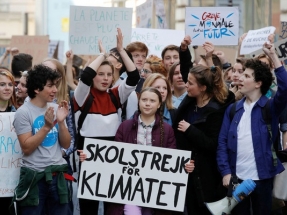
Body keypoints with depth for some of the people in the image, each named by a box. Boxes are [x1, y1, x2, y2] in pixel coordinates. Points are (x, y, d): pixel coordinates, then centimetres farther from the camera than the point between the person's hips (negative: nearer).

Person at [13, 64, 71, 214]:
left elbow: (66, 145, 8)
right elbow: (26, 148, -13)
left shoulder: (56, 109, 6)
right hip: (34, 176, -4)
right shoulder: (23, 112, -8)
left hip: (57, 175, 5)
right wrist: (47, 127, -19)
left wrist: (61, 122, -8)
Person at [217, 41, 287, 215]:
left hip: (262, 177, -3)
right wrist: (225, 171, -7)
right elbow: (223, 142, 5)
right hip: (236, 176, 3)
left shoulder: (270, 107, -2)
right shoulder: (233, 109, 9)